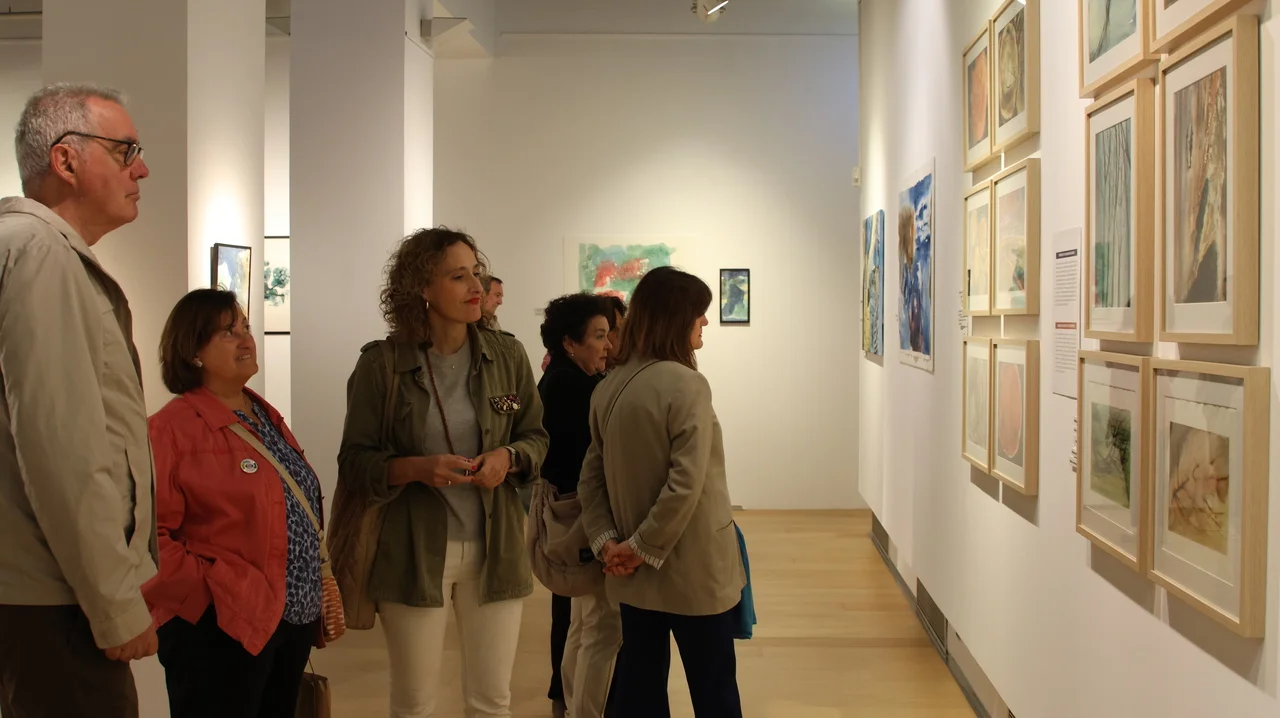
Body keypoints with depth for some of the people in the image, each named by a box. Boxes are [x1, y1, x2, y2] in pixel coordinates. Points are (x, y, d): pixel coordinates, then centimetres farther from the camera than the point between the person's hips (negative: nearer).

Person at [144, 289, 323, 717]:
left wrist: (316, 599, 16)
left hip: (294, 618, 8)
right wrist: (209, 587, -19)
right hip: (222, 628, -8)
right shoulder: (172, 428, -13)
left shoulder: (265, 416, 13)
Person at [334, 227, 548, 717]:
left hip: (494, 548, 2)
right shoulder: (381, 364, -7)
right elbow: (355, 461, -3)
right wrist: (416, 467, -21)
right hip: (412, 551, -2)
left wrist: (508, 457, -12)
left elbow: (536, 436, 10)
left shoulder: (507, 355, 0)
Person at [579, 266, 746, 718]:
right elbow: (686, 484, -23)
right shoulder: (685, 384, -17)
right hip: (693, 570, -6)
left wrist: (606, 542, -1)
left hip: (634, 574, 7)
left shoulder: (607, 388, 4)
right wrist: (642, 548, -14)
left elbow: (591, 478, 5)